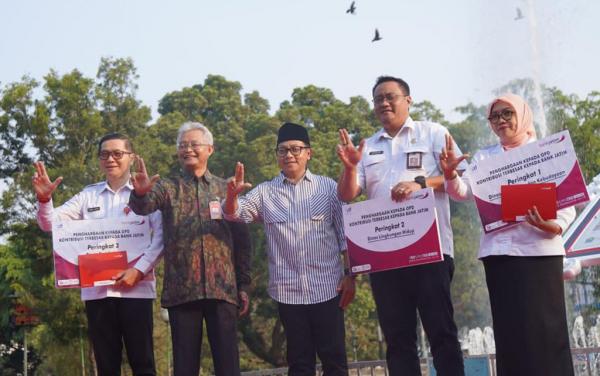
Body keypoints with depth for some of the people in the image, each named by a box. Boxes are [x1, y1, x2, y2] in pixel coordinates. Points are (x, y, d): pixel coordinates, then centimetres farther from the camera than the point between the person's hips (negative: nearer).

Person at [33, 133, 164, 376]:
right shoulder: (88, 195, 13)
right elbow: (50, 223, 8)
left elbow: (160, 236, -5)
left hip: (135, 288, -3)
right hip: (96, 289, 3)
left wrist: (138, 270, -15)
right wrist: (44, 199, -12)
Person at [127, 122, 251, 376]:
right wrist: (140, 193, -38)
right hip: (181, 289, -1)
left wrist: (243, 285, 6)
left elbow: (242, 239, 11)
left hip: (223, 288, 1)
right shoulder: (167, 187, 7)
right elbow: (143, 207, -14)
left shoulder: (225, 189, 11)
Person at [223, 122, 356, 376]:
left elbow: (345, 234, 5)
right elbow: (234, 213, -5)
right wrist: (232, 194, -27)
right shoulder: (265, 192, 8)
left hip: (327, 288, -1)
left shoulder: (328, 187, 5)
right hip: (288, 291, 1)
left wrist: (350, 275, -3)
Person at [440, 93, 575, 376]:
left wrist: (554, 226, -19)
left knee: (546, 325, -5)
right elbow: (464, 192, 2)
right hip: (498, 249, 3)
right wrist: (450, 174, -21)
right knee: (510, 326, 2)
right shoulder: (484, 157, 15)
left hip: (539, 247, -2)